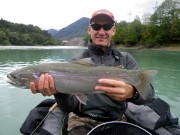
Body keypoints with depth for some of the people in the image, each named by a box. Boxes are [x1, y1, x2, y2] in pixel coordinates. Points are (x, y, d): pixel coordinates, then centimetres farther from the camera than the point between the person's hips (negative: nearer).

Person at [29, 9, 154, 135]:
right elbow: (70, 106, -8)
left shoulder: (126, 59, 2)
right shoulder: (77, 62, 0)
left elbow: (148, 93, -13)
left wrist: (132, 92, -36)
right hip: (83, 121, -2)